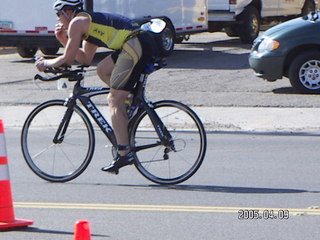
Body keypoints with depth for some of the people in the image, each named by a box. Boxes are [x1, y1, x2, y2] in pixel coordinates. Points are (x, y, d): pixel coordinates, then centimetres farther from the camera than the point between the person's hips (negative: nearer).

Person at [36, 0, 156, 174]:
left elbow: (68, 59, 2)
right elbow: (85, 59, 31)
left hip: (135, 46, -9)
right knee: (102, 70, 23)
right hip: (144, 42, 9)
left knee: (114, 101, -6)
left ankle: (123, 153, -9)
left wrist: (45, 63, 18)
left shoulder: (77, 23, 1)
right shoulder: (89, 23, 29)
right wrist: (64, 41, 26)